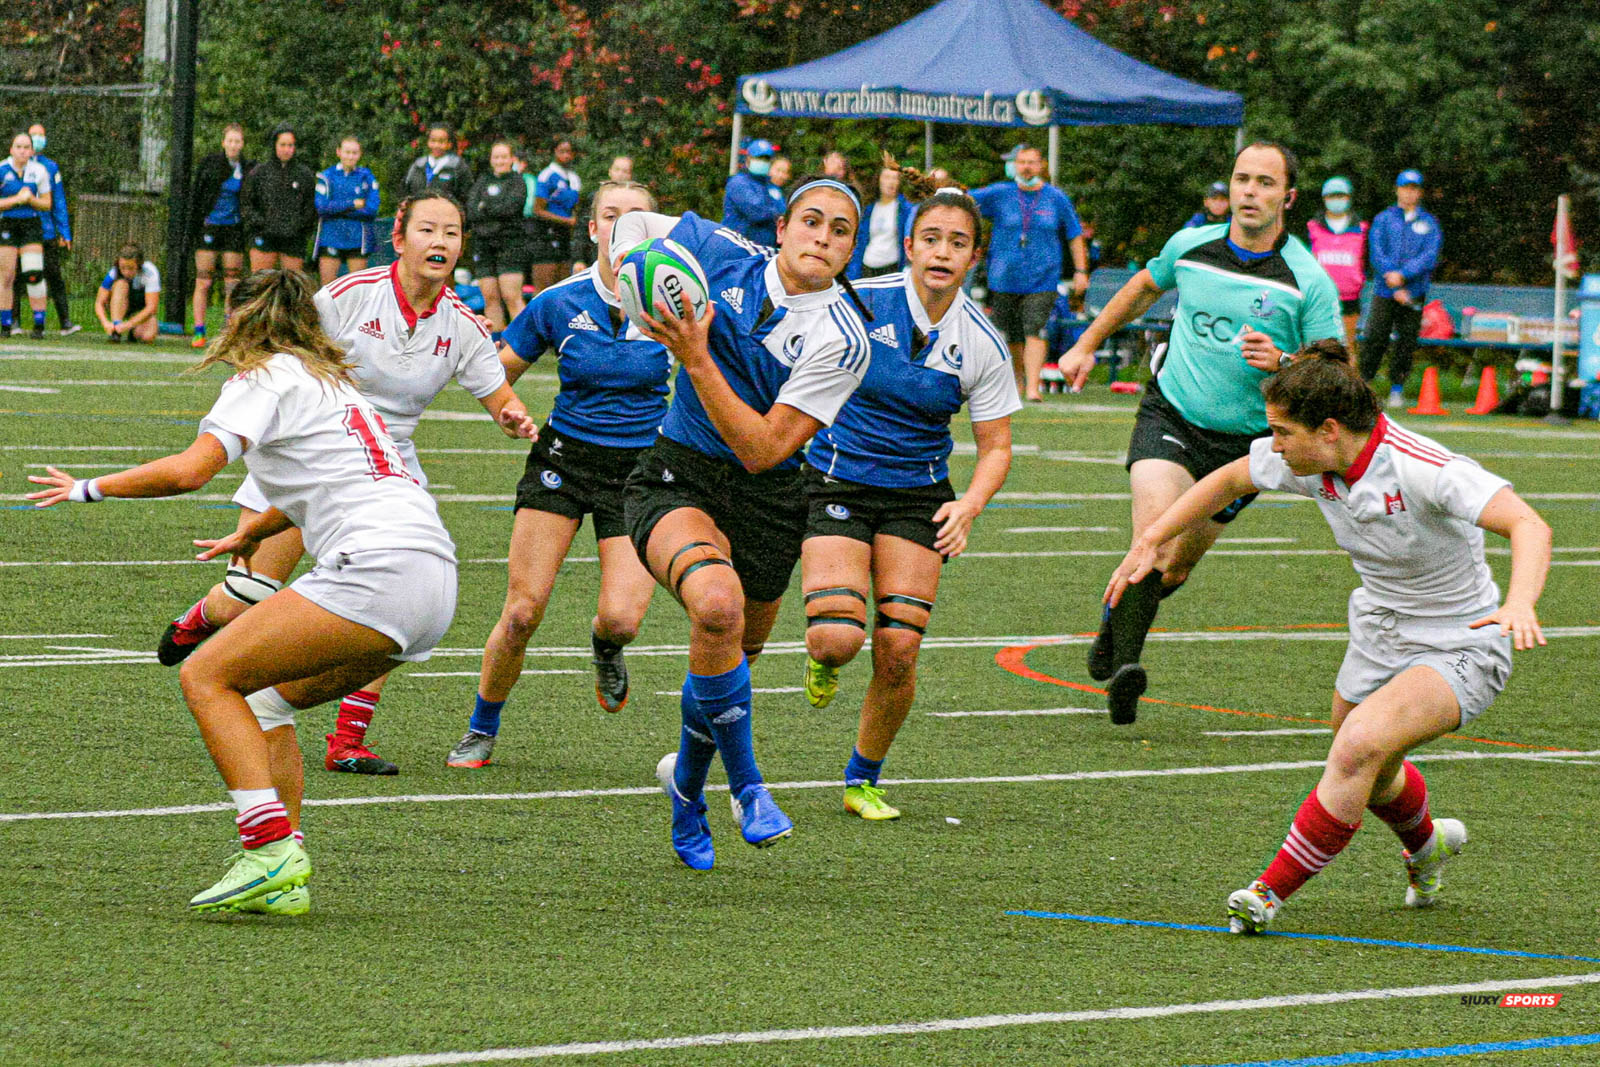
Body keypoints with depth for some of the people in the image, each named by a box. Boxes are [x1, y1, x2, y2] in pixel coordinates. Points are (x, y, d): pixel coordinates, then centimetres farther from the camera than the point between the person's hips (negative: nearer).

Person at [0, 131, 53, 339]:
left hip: (32, 225, 0)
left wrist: (30, 199, -12)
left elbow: (47, 203, 7)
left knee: (34, 274, -12)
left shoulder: (39, 171, 2)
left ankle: (39, 325, -7)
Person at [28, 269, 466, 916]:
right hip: (433, 579, 9)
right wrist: (251, 534, 64)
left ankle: (273, 850, -20)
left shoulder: (266, 378, 1)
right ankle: (283, 881, 7)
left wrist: (89, 488, 2)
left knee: (207, 677, -7)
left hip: (377, 566, -9)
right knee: (263, 702, 16)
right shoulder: (331, 381, 29)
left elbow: (189, 470, -12)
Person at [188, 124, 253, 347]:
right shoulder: (209, 164, 1)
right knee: (203, 281, -3)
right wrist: (193, 228, -3)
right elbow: (196, 197, 2)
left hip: (234, 230, 1)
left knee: (233, 283, 0)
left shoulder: (248, 169, 5)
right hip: (209, 227, -1)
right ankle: (199, 333, 1)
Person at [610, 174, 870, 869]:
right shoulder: (725, 256, -8)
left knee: (728, 661, 16)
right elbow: (632, 226, 12)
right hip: (676, 480, -1)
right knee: (717, 602, -33)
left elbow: (763, 448, -20)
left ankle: (687, 784, 49)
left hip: (766, 500, 1)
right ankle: (746, 786, -18)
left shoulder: (841, 339, -15)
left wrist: (696, 359, -26)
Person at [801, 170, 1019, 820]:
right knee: (837, 637, -22)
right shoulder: (860, 303, -13)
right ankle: (823, 659, 18)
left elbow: (995, 447, 2)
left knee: (898, 652, -9)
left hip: (917, 495, 2)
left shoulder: (982, 346, -6)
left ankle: (863, 780, 15)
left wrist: (968, 506, -15)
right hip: (836, 485, -2)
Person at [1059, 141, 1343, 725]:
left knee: (1175, 569, 9)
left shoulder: (1309, 281, -12)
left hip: (1244, 439, 0)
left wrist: (1280, 364, -27)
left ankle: (1114, 622, 39)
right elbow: (1143, 288, 20)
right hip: (1170, 415, 0)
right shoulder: (1189, 246, -3)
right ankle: (1123, 664, -24)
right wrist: (1087, 344, 25)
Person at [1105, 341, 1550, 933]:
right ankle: (1426, 843, 58)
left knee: (1360, 745, -29)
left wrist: (1519, 605, -60)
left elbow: (1529, 526, -43)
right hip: (1377, 634, 8)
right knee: (1367, 778, 24)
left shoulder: (1425, 469, -33)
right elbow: (1228, 479, 8)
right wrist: (1148, 542, 5)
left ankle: (1271, 891, -16)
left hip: (1461, 651, -8)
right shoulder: (1306, 460, -12)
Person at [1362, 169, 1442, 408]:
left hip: (1414, 292, 1)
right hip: (1384, 291, -1)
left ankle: (1397, 389, 11)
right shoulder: (1383, 219, 8)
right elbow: (1377, 254, -1)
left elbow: (1430, 257, -3)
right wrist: (1397, 289, -11)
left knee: (1407, 341, 1)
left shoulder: (1429, 223, 10)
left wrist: (1403, 275, -17)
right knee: (1375, 337, -8)